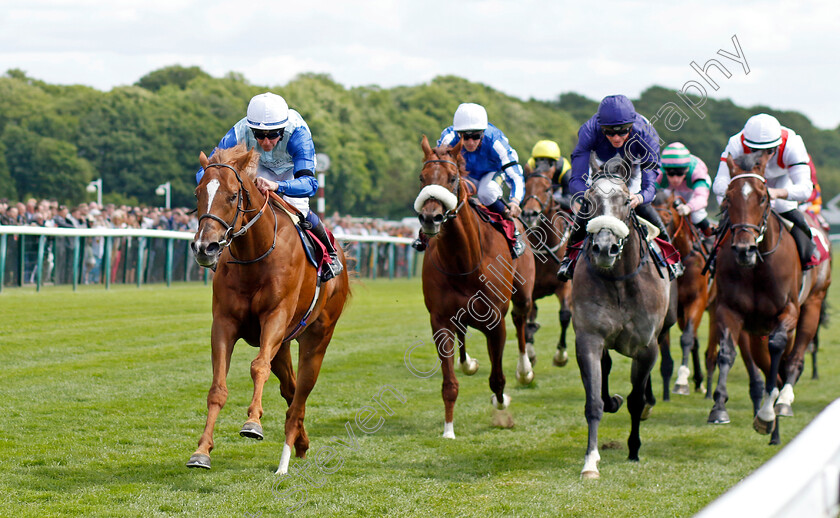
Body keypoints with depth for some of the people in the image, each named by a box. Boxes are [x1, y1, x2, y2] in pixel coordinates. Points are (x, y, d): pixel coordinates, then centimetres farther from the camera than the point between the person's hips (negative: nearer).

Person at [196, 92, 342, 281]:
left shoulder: (298, 133, -45)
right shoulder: (240, 134, -39)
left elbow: (309, 183, -53)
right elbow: (204, 173, -36)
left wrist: (277, 186, -73)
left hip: (293, 167, -2)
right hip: (261, 168, 2)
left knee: (297, 210, -20)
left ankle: (329, 252, 9)